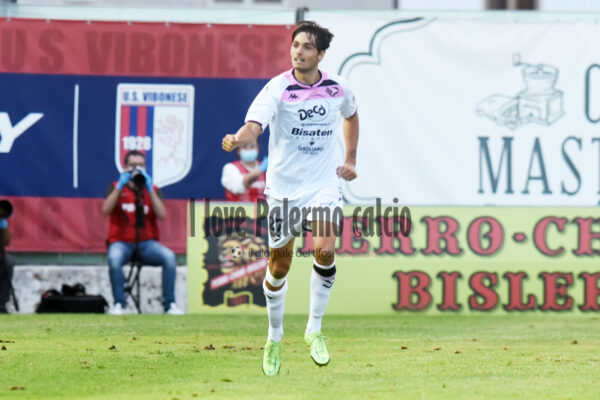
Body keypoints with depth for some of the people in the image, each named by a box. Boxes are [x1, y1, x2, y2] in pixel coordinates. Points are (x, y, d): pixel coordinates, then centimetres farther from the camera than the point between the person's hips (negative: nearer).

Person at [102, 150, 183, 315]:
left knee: (169, 256, -28)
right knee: (114, 257, -36)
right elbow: (106, 210, -10)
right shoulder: (116, 188, 9)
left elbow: (161, 215, -6)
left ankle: (169, 303, -20)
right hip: (122, 242, -1)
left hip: (147, 243, 1)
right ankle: (119, 303, -23)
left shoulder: (153, 190, 11)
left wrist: (149, 189, -12)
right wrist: (120, 185, -15)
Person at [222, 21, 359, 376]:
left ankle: (315, 329, -3)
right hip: (284, 186, -1)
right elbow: (254, 125, -28)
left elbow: (351, 116, 24)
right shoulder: (278, 89, -12)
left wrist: (350, 160, 19)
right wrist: (239, 139, -50)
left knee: (325, 249, -20)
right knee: (280, 264, 5)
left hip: (324, 183, 1)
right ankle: (275, 338, 26)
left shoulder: (338, 88, 0)